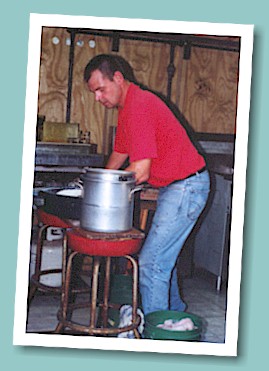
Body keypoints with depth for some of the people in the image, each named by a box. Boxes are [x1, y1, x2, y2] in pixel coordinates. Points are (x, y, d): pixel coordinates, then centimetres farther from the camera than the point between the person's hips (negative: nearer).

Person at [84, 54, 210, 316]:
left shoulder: (139, 106, -22)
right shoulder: (127, 107, 12)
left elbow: (140, 171, -24)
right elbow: (119, 154, 21)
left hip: (185, 186, -11)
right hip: (172, 186, 11)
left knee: (151, 263, -12)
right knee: (163, 255, 22)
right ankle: (174, 311, 38)